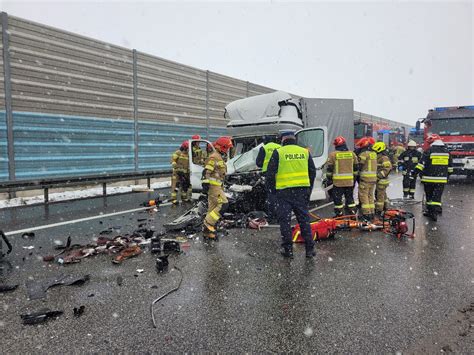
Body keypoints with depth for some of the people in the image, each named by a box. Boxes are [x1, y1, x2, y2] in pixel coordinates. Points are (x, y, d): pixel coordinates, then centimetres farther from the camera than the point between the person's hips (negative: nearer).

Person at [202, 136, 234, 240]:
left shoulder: (219, 157, 22)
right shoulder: (214, 157, -12)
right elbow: (206, 172, -19)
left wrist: (221, 187, 28)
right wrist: (205, 184, -24)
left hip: (216, 186, 11)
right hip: (213, 186, -11)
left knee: (212, 208, 11)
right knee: (223, 205, -14)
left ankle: (208, 232, 16)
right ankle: (208, 224, -9)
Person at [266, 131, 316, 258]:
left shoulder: (278, 152, -1)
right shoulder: (305, 152, 10)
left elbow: (270, 173, -4)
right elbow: (312, 172, 14)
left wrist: (272, 189, 7)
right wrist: (309, 189, 19)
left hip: (284, 191, -3)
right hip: (302, 190, 3)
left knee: (285, 220, 5)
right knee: (304, 219, 11)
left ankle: (288, 249, 9)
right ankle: (310, 249, 15)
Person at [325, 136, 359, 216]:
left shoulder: (333, 154, -5)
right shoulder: (352, 154, 8)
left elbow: (329, 168, -3)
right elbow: (356, 167, 13)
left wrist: (329, 179, 6)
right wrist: (354, 178, 22)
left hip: (338, 181, -4)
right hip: (350, 181, 4)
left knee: (338, 199, 4)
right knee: (350, 198, 15)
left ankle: (339, 215, 9)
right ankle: (352, 214, 19)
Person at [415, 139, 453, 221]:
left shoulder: (429, 151, -7)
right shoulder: (447, 151, 8)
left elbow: (422, 163, -12)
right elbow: (450, 166, 17)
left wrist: (417, 171, -5)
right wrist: (448, 175, 28)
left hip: (429, 178, -3)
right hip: (441, 179, 3)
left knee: (429, 195, 11)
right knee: (437, 196, 2)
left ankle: (430, 211, 18)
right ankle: (435, 212, -9)